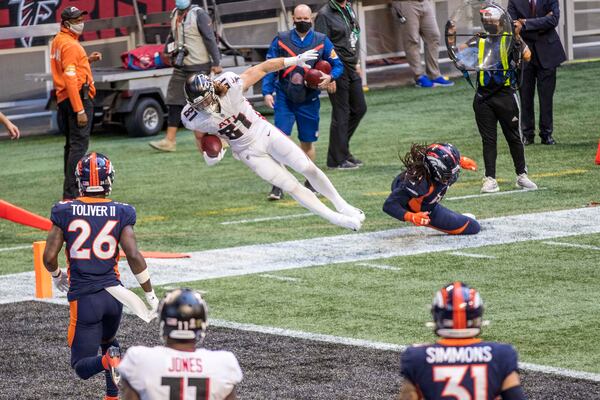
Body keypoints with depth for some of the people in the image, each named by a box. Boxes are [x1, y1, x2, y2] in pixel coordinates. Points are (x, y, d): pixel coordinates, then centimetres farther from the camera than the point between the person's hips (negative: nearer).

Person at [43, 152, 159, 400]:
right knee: (108, 341, 31)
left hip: (84, 297, -2)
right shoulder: (120, 213, -4)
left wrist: (57, 277, 19)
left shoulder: (65, 212, -4)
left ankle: (109, 361, -28)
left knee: (82, 366, 5)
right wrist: (150, 294, 1)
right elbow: (133, 255, -10)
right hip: (113, 291, 2)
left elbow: (49, 257, -4)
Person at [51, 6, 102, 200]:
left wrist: (87, 60, 14)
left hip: (64, 98, 10)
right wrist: (80, 110, -25)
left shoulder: (58, 41, 15)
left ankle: (70, 190, 26)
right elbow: (70, 78, -22)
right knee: (79, 145, -13)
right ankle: (71, 194, -19)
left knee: (72, 144, 18)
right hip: (79, 97, -10)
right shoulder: (70, 45, -15)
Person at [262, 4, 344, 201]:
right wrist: (267, 91, -9)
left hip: (309, 101, 1)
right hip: (284, 98, -1)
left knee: (307, 143, 12)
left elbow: (337, 65, 7)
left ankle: (310, 183, 28)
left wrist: (330, 77, -15)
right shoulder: (281, 40, 1)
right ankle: (278, 186, -9)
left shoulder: (322, 41, 2)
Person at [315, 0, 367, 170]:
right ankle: (337, 159, 6)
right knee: (341, 113, -3)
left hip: (351, 67, 8)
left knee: (359, 109, 14)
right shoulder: (325, 14, -12)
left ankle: (342, 150, 27)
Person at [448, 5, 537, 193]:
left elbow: (527, 56, -15)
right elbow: (456, 52, 6)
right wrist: (451, 38, -9)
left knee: (514, 137, 6)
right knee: (488, 139, 6)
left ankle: (522, 176, 18)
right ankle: (490, 180, 9)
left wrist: (517, 37, -25)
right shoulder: (478, 40, 7)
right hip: (484, 98, 3)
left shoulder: (510, 39, -3)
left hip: (506, 95, -3)